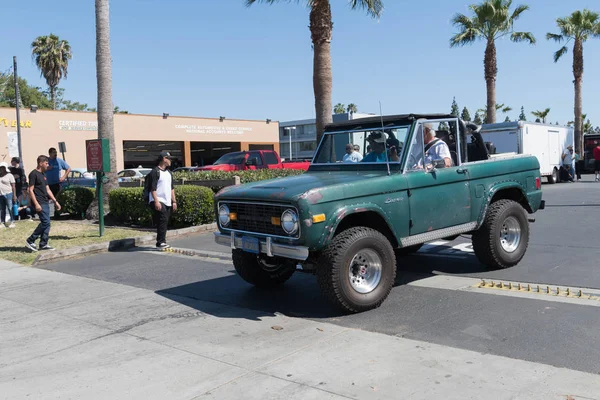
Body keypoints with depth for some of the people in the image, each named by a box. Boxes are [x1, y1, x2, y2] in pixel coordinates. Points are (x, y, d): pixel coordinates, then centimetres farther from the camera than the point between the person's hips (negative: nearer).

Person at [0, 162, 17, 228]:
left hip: (8, 194, -5)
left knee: (10, 208, -5)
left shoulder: (9, 175, -4)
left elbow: (13, 186, -6)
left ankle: (12, 222, 0)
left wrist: (14, 195, -11)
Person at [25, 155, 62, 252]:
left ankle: (43, 244, 12)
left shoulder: (43, 175, 18)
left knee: (46, 223, 7)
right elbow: (31, 190, -14)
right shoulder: (34, 174, -9)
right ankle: (30, 241, -2)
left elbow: (48, 190, 21)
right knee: (45, 223, -12)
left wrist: (55, 201, 18)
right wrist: (36, 204, -20)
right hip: (39, 203, -9)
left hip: (45, 203, 9)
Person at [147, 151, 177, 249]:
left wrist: (174, 201, 16)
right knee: (163, 220, -18)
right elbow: (152, 188, -13)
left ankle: (161, 242, 14)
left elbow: (172, 188, 23)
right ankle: (161, 242, -17)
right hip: (158, 201, -8)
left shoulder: (169, 172, 19)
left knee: (164, 222, 7)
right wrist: (156, 201, -20)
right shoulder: (155, 172, -6)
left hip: (167, 202, 8)